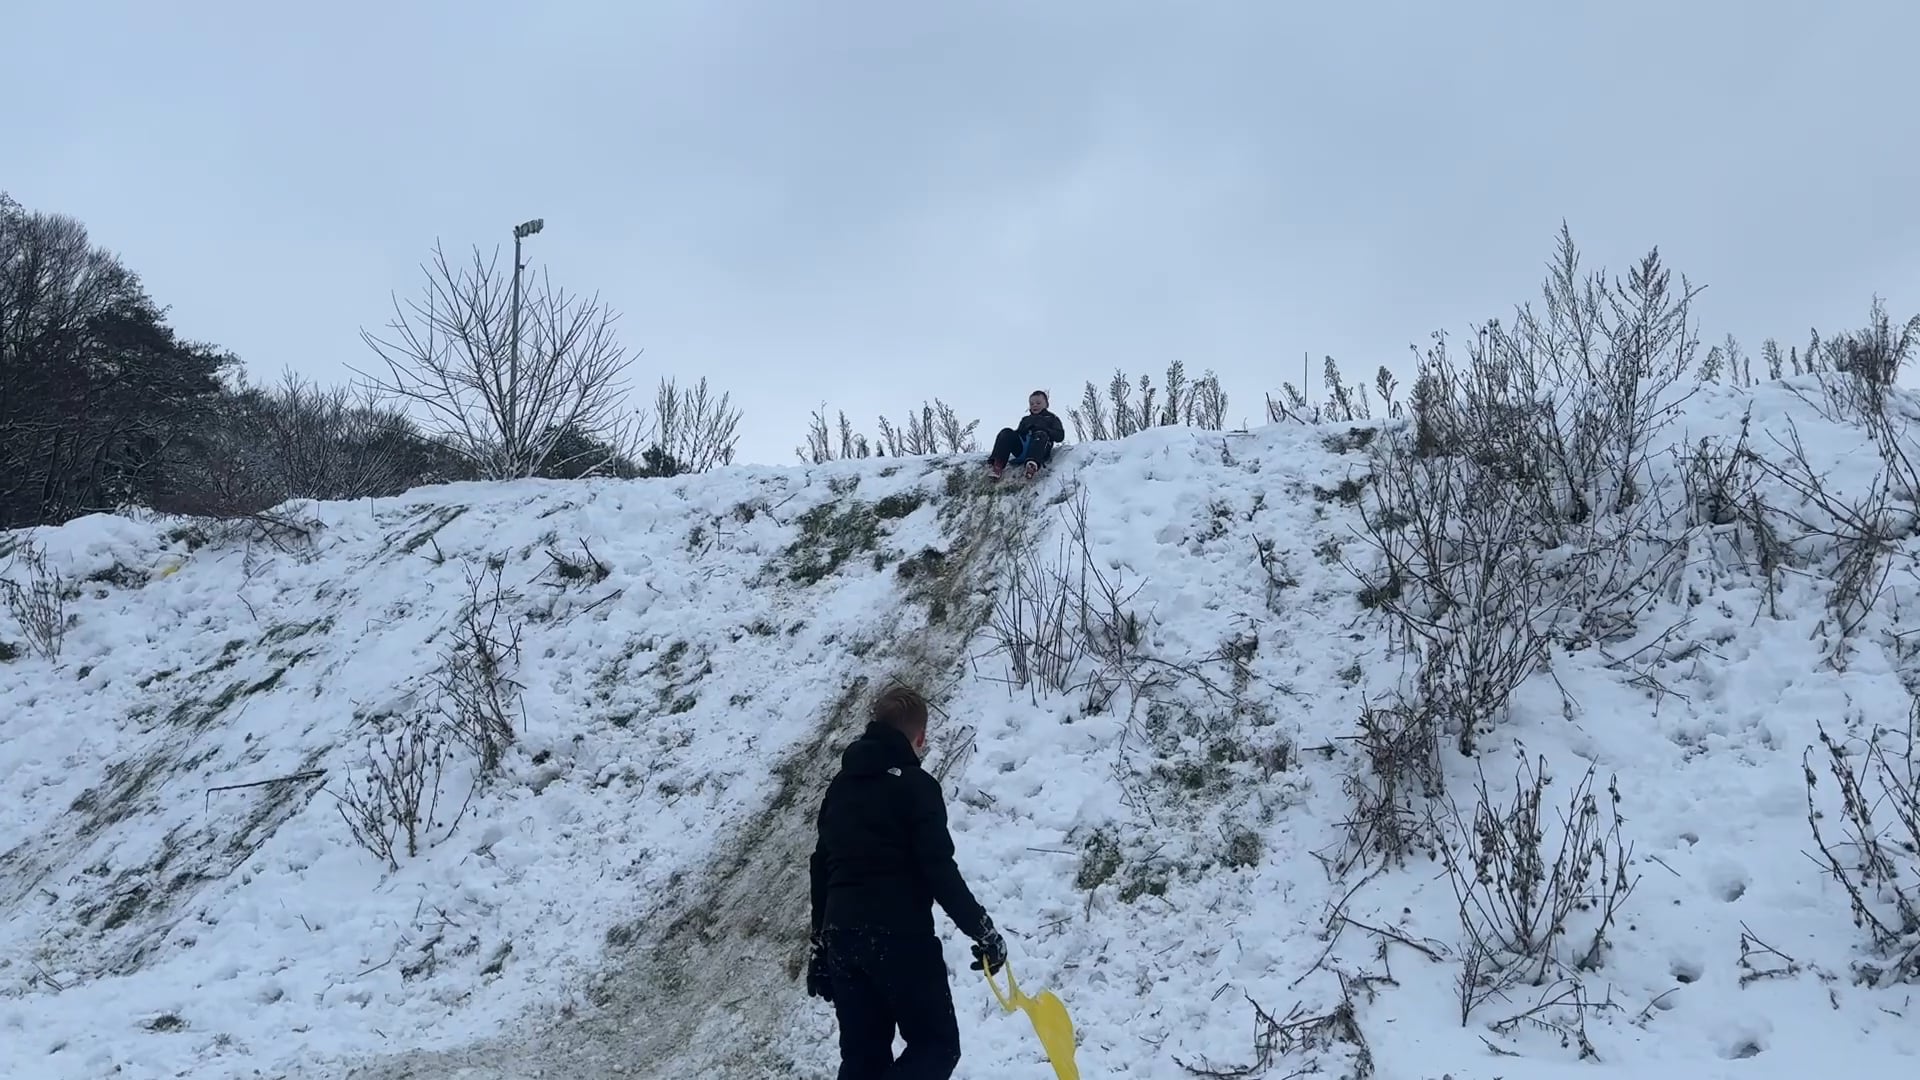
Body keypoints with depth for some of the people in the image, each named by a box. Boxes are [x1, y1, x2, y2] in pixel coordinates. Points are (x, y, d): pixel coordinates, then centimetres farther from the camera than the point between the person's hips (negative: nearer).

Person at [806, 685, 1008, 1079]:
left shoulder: (841, 786, 14)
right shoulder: (916, 785, -8)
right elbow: (939, 871, -15)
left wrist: (820, 945, 24)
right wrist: (983, 931, -8)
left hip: (842, 937, 7)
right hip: (900, 936, -7)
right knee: (937, 1046, 4)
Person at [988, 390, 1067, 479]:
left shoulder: (1052, 418, 27)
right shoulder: (1025, 419, 39)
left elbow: (1060, 436, 10)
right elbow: (1017, 433, 27)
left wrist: (1042, 429, -5)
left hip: (1040, 450, -3)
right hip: (1020, 449, 4)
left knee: (1041, 435, -37)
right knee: (1006, 433, -22)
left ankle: (1033, 464, -64)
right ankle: (997, 464, -42)